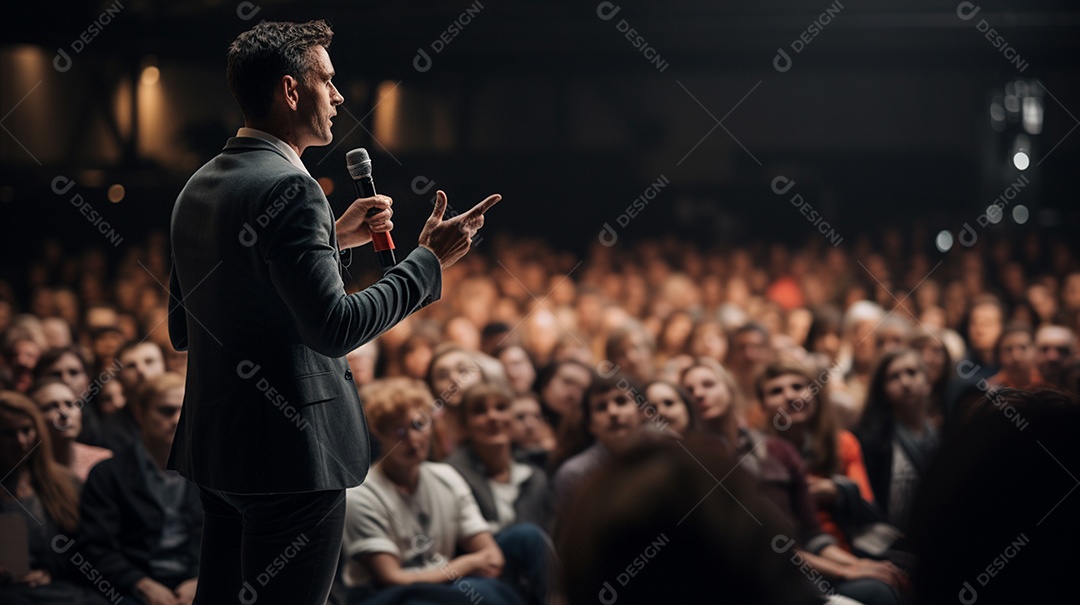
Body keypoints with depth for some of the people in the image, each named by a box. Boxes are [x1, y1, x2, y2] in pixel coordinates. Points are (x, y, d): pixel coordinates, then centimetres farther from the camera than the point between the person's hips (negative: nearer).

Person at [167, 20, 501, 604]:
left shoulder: (196, 188, 11)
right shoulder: (289, 189, -17)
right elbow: (335, 327, -23)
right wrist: (431, 259, -12)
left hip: (212, 446, 9)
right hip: (288, 453, -9)